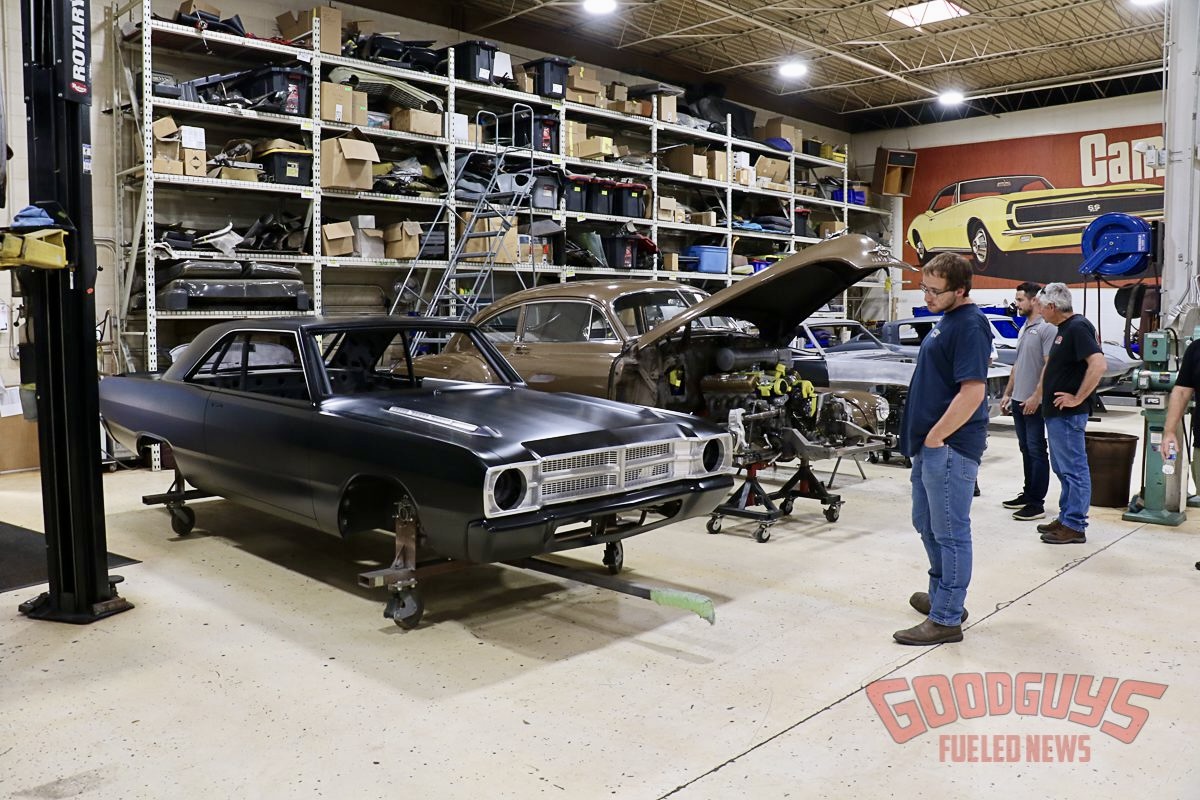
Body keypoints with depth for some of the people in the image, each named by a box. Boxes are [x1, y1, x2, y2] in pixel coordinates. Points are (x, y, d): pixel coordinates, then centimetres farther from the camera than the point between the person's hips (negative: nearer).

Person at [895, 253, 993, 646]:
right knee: (927, 525, 20)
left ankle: (946, 620, 8)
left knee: (950, 532, -1)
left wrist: (935, 437, -18)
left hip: (950, 446, -10)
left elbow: (973, 392, -25)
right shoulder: (948, 320, 14)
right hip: (931, 445, 10)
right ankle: (942, 594, 35)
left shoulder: (969, 325, -17)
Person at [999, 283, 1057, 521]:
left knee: (1036, 451, -5)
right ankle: (1028, 494, 24)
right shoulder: (1024, 328, 16)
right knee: (1026, 450, 15)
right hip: (1019, 400, 9)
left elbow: (1049, 365, -18)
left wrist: (1036, 396, -21)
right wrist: (1008, 393, 19)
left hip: (1035, 402, -9)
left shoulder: (1047, 328, -12)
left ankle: (1037, 504, -1)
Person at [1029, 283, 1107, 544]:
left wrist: (1078, 398, -22)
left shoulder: (1078, 328, -15)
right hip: (1055, 413, 10)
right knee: (1062, 468, 15)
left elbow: (1098, 364, -27)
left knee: (1073, 469, -4)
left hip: (1068, 414, -10)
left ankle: (1075, 527, 2)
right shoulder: (1064, 329, 15)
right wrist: (1038, 398, 24)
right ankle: (1065, 519, 24)